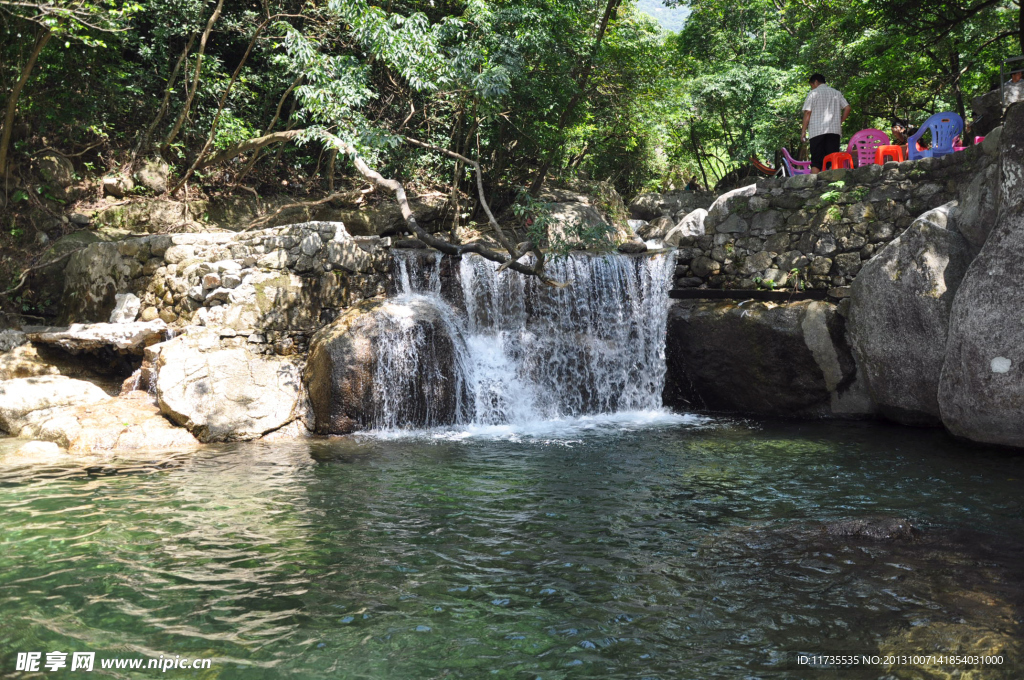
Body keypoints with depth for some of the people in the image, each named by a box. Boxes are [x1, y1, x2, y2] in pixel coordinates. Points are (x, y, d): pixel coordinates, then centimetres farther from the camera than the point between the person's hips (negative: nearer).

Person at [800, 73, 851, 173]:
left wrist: (803, 131, 0)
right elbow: (847, 108, 9)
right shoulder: (837, 93, 18)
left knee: (816, 161, -4)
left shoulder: (813, 93, 5)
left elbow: (807, 113, -3)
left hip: (817, 131, -3)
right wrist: (840, 122, 17)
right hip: (834, 130, 3)